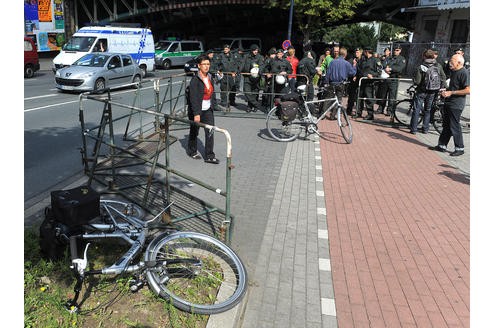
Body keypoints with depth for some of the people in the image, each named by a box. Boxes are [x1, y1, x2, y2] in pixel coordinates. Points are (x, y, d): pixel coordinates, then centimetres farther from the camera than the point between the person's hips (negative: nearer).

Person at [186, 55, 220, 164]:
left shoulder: (210, 77, 6)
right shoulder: (195, 79, -16)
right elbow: (193, 98, -22)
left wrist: (212, 105, 9)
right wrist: (196, 114, -27)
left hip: (208, 110, 6)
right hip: (197, 110, -6)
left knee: (210, 131, -1)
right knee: (194, 131, 11)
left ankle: (209, 156, 4)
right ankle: (192, 151, 33)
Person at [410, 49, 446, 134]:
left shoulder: (421, 67, -15)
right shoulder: (439, 66, -1)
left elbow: (416, 81, -15)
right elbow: (443, 79, 4)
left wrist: (414, 79, 6)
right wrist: (440, 88, 17)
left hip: (421, 91, -4)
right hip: (433, 92, 4)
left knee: (416, 110, 4)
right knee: (428, 110, 16)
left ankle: (413, 129, 3)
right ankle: (425, 129, 20)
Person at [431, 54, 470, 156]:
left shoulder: (464, 73, -16)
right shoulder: (453, 71, 12)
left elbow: (468, 90, -22)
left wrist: (451, 92, -20)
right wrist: (445, 91, 7)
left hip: (456, 104, -9)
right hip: (449, 102, 9)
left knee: (455, 127, -3)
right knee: (446, 125, 14)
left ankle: (460, 148, 9)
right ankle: (442, 146, 22)